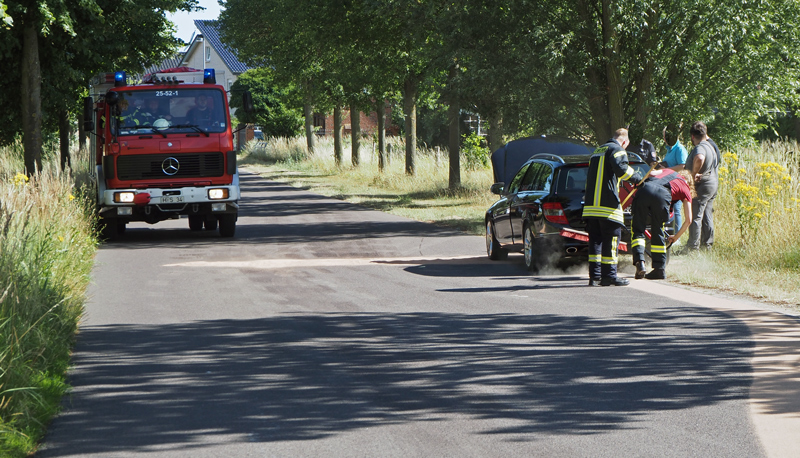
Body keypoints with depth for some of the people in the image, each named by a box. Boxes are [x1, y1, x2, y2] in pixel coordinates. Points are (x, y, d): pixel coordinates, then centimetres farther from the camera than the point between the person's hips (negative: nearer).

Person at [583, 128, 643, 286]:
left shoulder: (598, 151, 25)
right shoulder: (617, 149, -3)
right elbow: (621, 168, -22)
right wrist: (636, 177, -6)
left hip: (591, 204, 8)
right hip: (608, 205, -8)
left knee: (595, 239, 9)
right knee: (611, 239, -3)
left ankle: (595, 275, 7)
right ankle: (609, 276, -3)